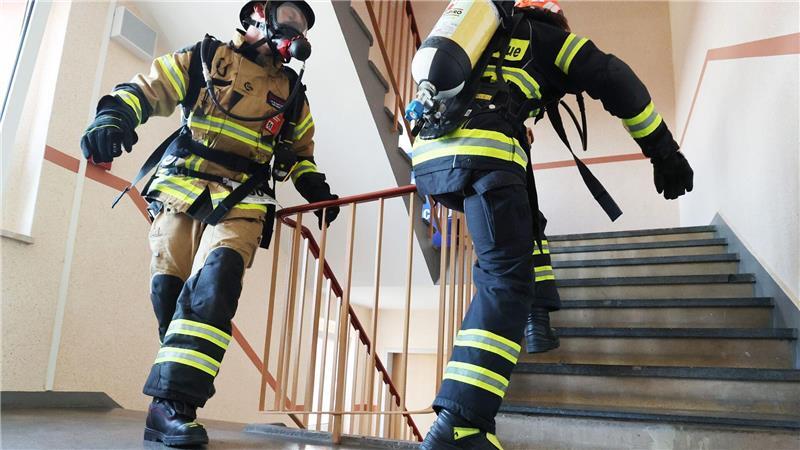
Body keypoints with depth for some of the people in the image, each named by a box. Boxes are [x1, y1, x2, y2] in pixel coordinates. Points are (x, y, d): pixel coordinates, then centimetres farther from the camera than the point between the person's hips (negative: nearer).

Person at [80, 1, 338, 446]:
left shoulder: (292, 92, 20)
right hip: (181, 192, 0)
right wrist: (115, 115, -14)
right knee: (169, 292, -3)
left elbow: (299, 153, 28)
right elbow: (146, 88, 6)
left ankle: (172, 404, -24)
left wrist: (316, 188, 12)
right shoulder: (206, 58, 12)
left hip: (240, 205, 0)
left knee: (214, 285, -22)